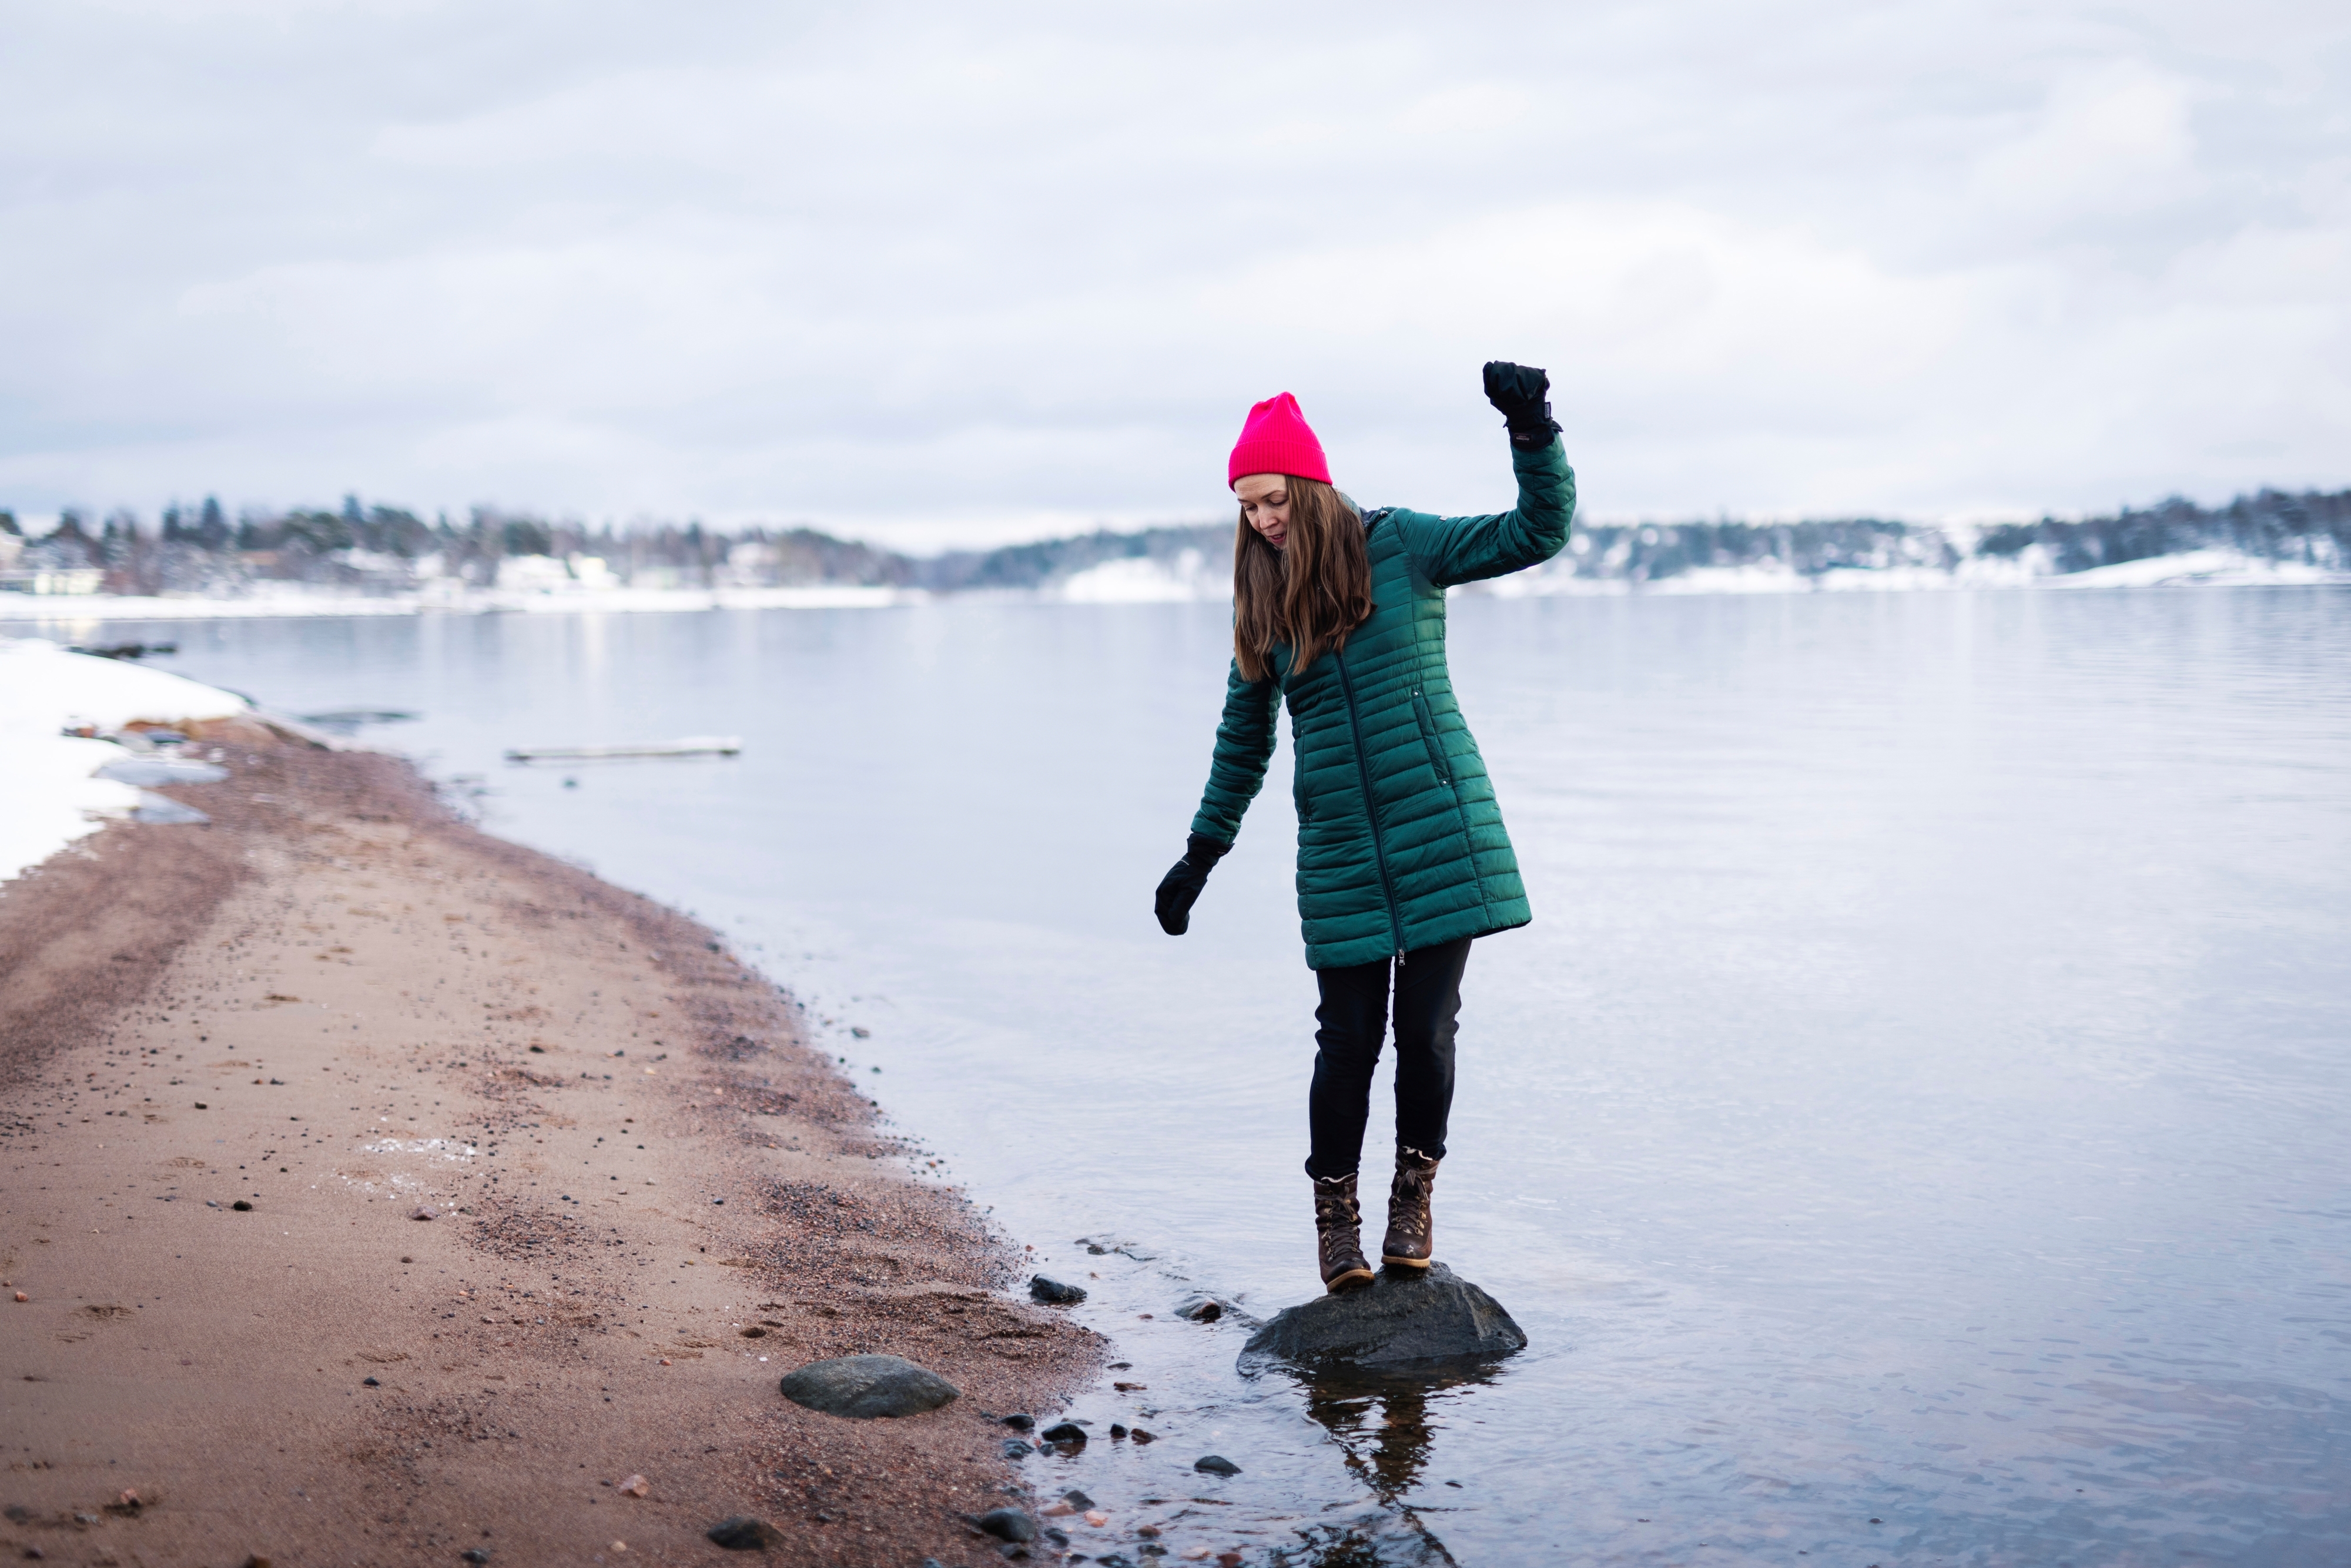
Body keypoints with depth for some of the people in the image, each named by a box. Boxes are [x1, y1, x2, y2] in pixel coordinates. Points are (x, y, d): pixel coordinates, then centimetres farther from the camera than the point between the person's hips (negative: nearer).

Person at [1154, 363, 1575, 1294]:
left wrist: (1533, 436, -19)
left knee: (1427, 1026, -1)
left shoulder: (1401, 547, 0)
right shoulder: (1262, 602, 10)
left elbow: (1537, 533, -4)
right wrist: (1202, 854, 18)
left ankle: (1415, 1193, 19)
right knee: (1349, 1036, -1)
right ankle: (1335, 1210, 15)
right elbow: (1244, 739, 18)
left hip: (1439, 825, -2)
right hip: (1340, 850, 2)